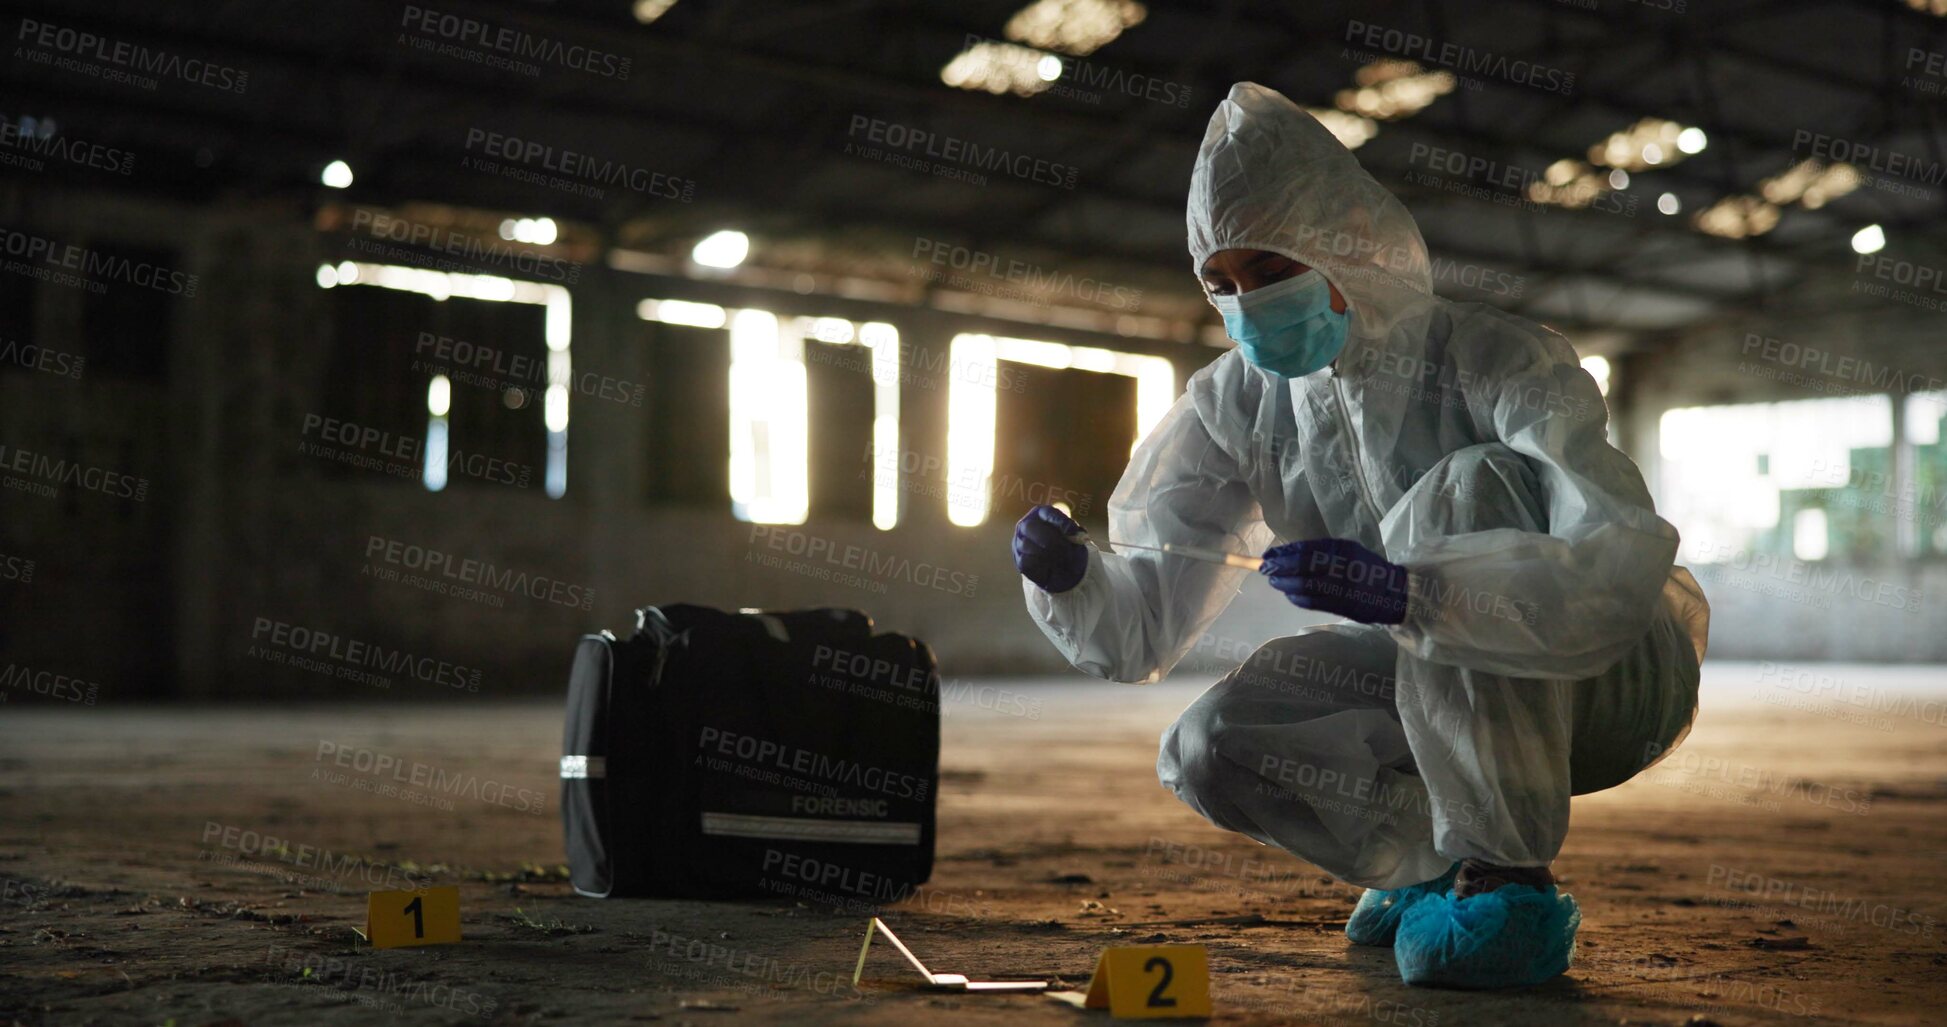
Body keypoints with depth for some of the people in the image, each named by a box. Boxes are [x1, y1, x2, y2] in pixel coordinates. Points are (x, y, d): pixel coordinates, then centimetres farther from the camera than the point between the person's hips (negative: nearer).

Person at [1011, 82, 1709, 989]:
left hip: (1622, 674, -5)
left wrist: (1410, 592, -53)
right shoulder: (1239, 403, -7)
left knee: (1466, 488, -34)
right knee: (1210, 752, -18)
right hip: (1460, 693, 5)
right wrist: (1069, 581, -30)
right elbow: (1141, 632, -7)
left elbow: (1624, 572, -40)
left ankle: (1509, 882, -26)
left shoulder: (1499, 362, -24)